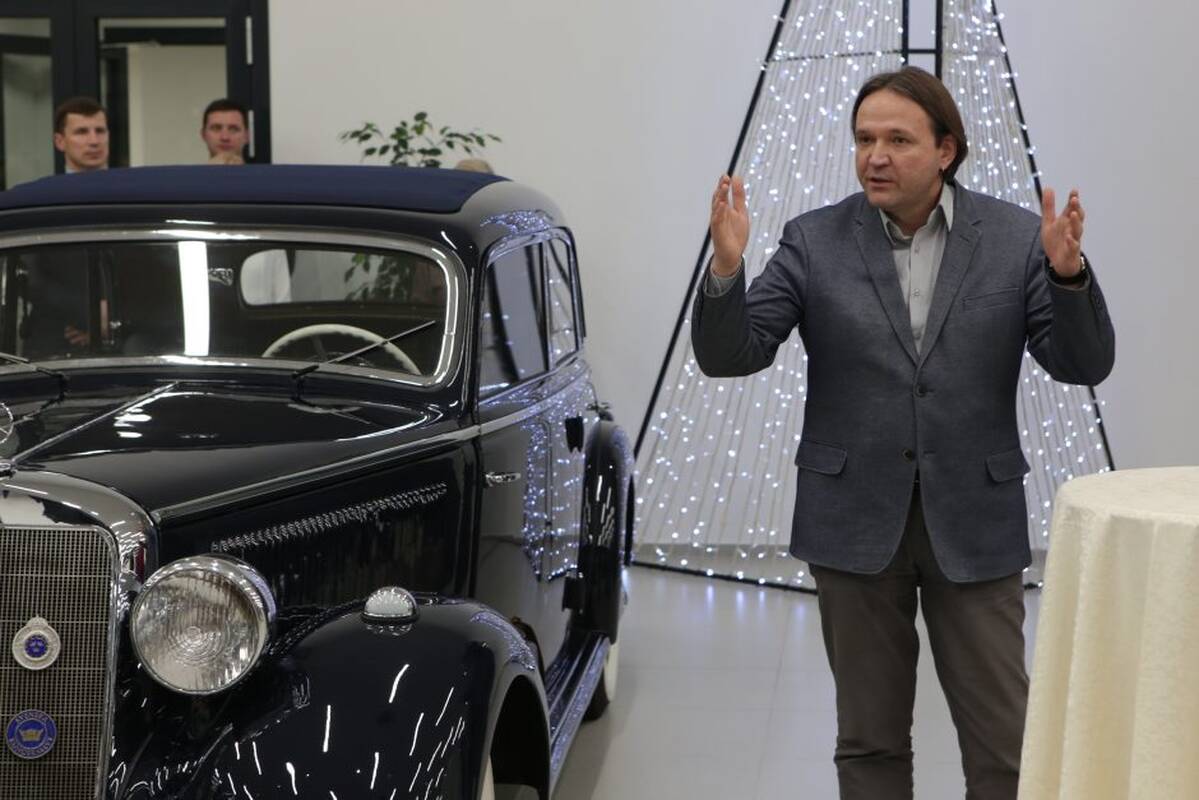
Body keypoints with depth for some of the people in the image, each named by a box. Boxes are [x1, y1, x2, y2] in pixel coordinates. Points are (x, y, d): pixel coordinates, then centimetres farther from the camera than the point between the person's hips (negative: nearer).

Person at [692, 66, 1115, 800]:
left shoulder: (1016, 239, -1)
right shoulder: (816, 242, -1)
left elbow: (1085, 363, -6)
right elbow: (729, 354, -6)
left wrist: (1068, 272, -24)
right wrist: (727, 267, -24)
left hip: (974, 523, 0)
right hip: (856, 519, 1)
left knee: (1004, 740, 3)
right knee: (870, 738, 11)